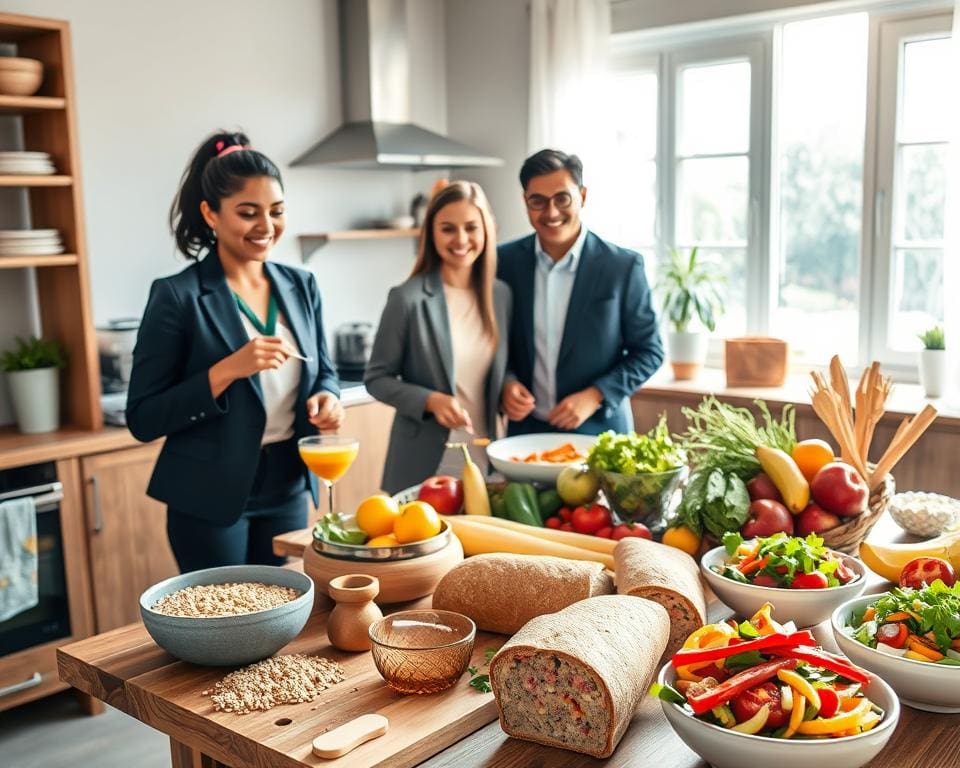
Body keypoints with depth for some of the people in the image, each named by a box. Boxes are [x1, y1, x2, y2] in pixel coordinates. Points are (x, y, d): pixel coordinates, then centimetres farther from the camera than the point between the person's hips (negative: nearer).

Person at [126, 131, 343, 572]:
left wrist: (327, 399, -10)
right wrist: (226, 370, -25)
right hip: (211, 500, -5)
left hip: (287, 489, 5)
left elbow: (323, 371, 13)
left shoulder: (300, 286, 3)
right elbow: (142, 420, -13)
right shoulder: (177, 296, -13)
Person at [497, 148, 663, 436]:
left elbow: (649, 351, -3)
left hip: (597, 434, -2)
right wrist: (506, 381, -10)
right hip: (525, 432, 2)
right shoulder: (506, 261, -2)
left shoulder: (623, 267, -9)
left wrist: (594, 396, -15)